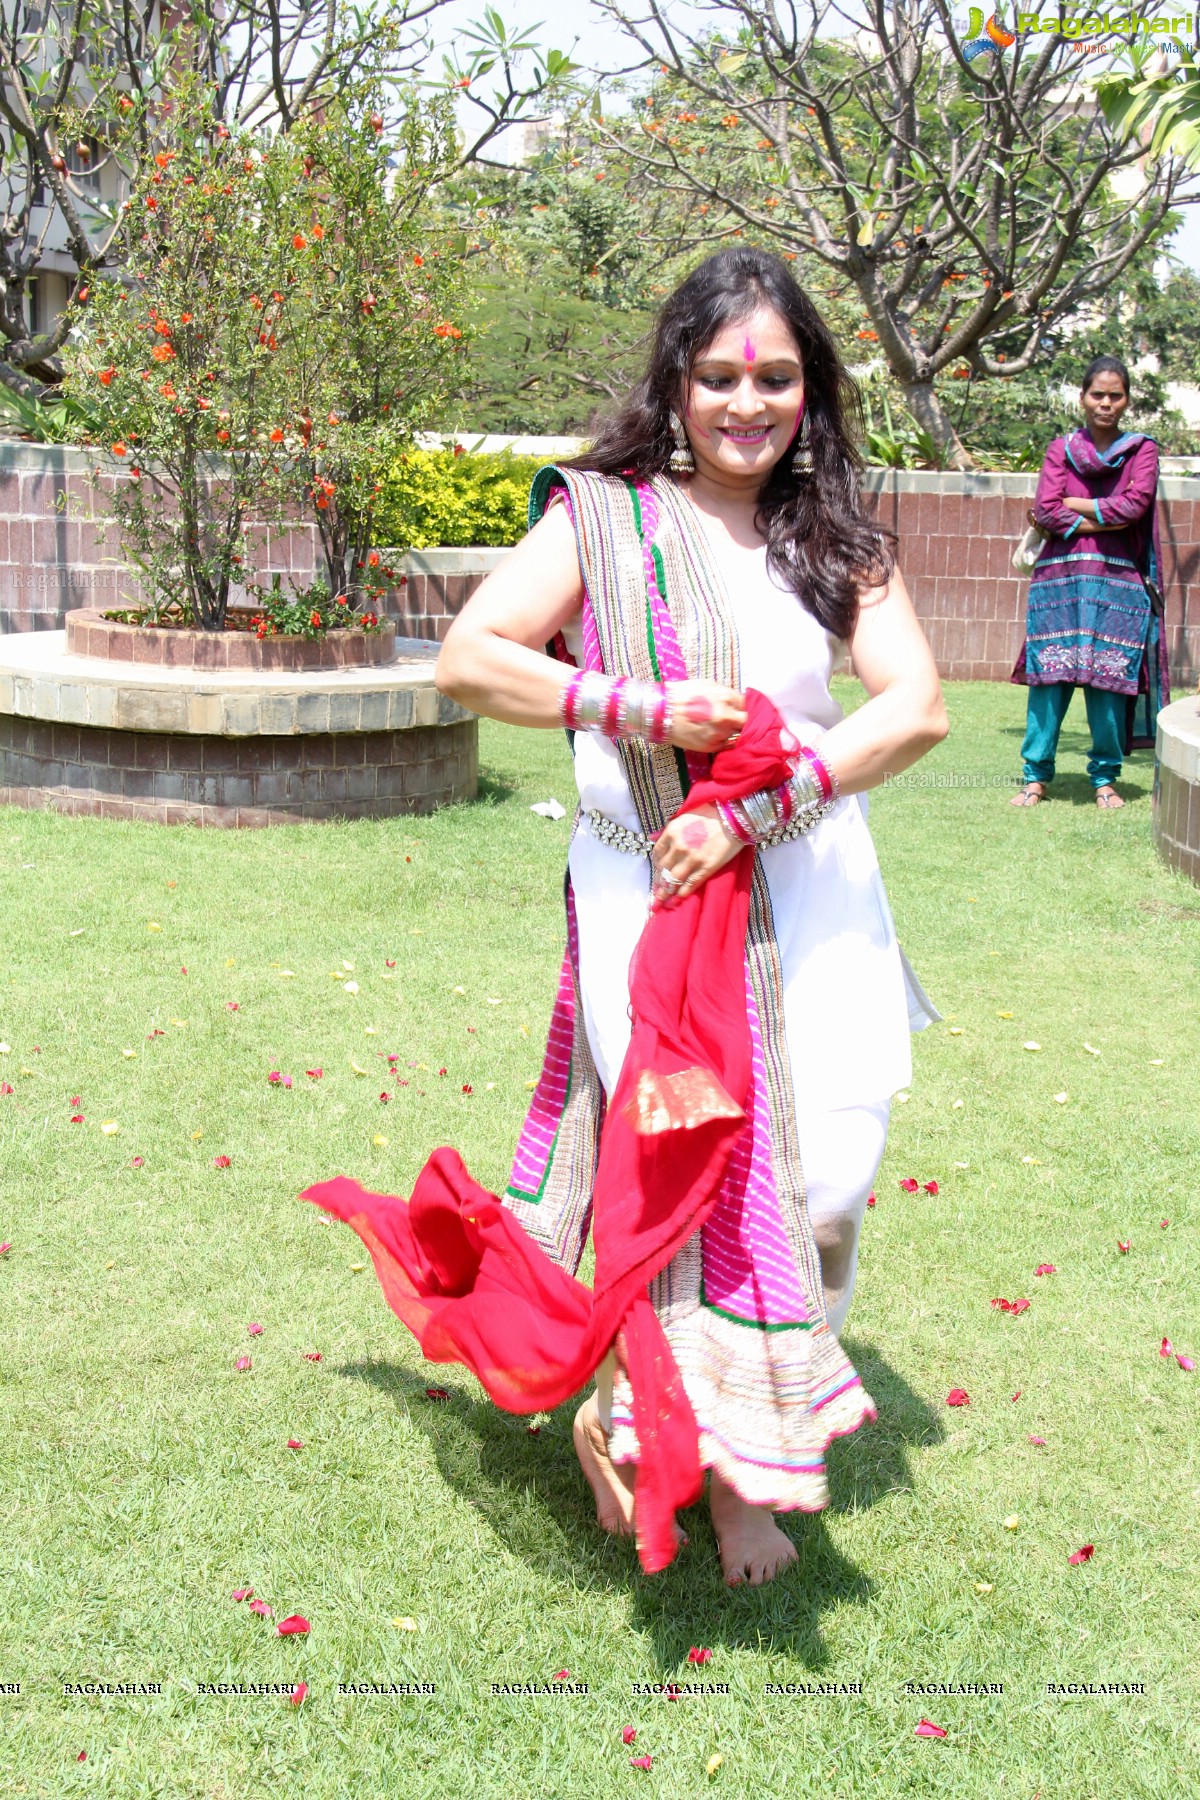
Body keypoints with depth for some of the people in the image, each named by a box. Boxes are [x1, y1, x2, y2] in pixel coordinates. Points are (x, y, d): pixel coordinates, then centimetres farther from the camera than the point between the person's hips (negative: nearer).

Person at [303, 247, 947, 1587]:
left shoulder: (836, 538, 7)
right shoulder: (604, 515, -1)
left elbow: (917, 705, -5)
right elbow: (468, 659, -7)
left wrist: (758, 809, -16)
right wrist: (644, 709, -16)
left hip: (807, 895, 4)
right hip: (647, 894, -3)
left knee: (819, 1164, 4)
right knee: (687, 1161, -4)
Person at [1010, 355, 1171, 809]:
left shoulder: (1141, 449, 10)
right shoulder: (1061, 448, 12)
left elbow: (1136, 503, -8)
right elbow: (1044, 512, -2)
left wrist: (1070, 506, -5)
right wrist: (1102, 520, -7)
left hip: (1117, 581, 0)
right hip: (1059, 578, 1)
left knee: (1109, 679, -3)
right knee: (1048, 676, -3)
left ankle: (1105, 777, 8)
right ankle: (1037, 775, 4)